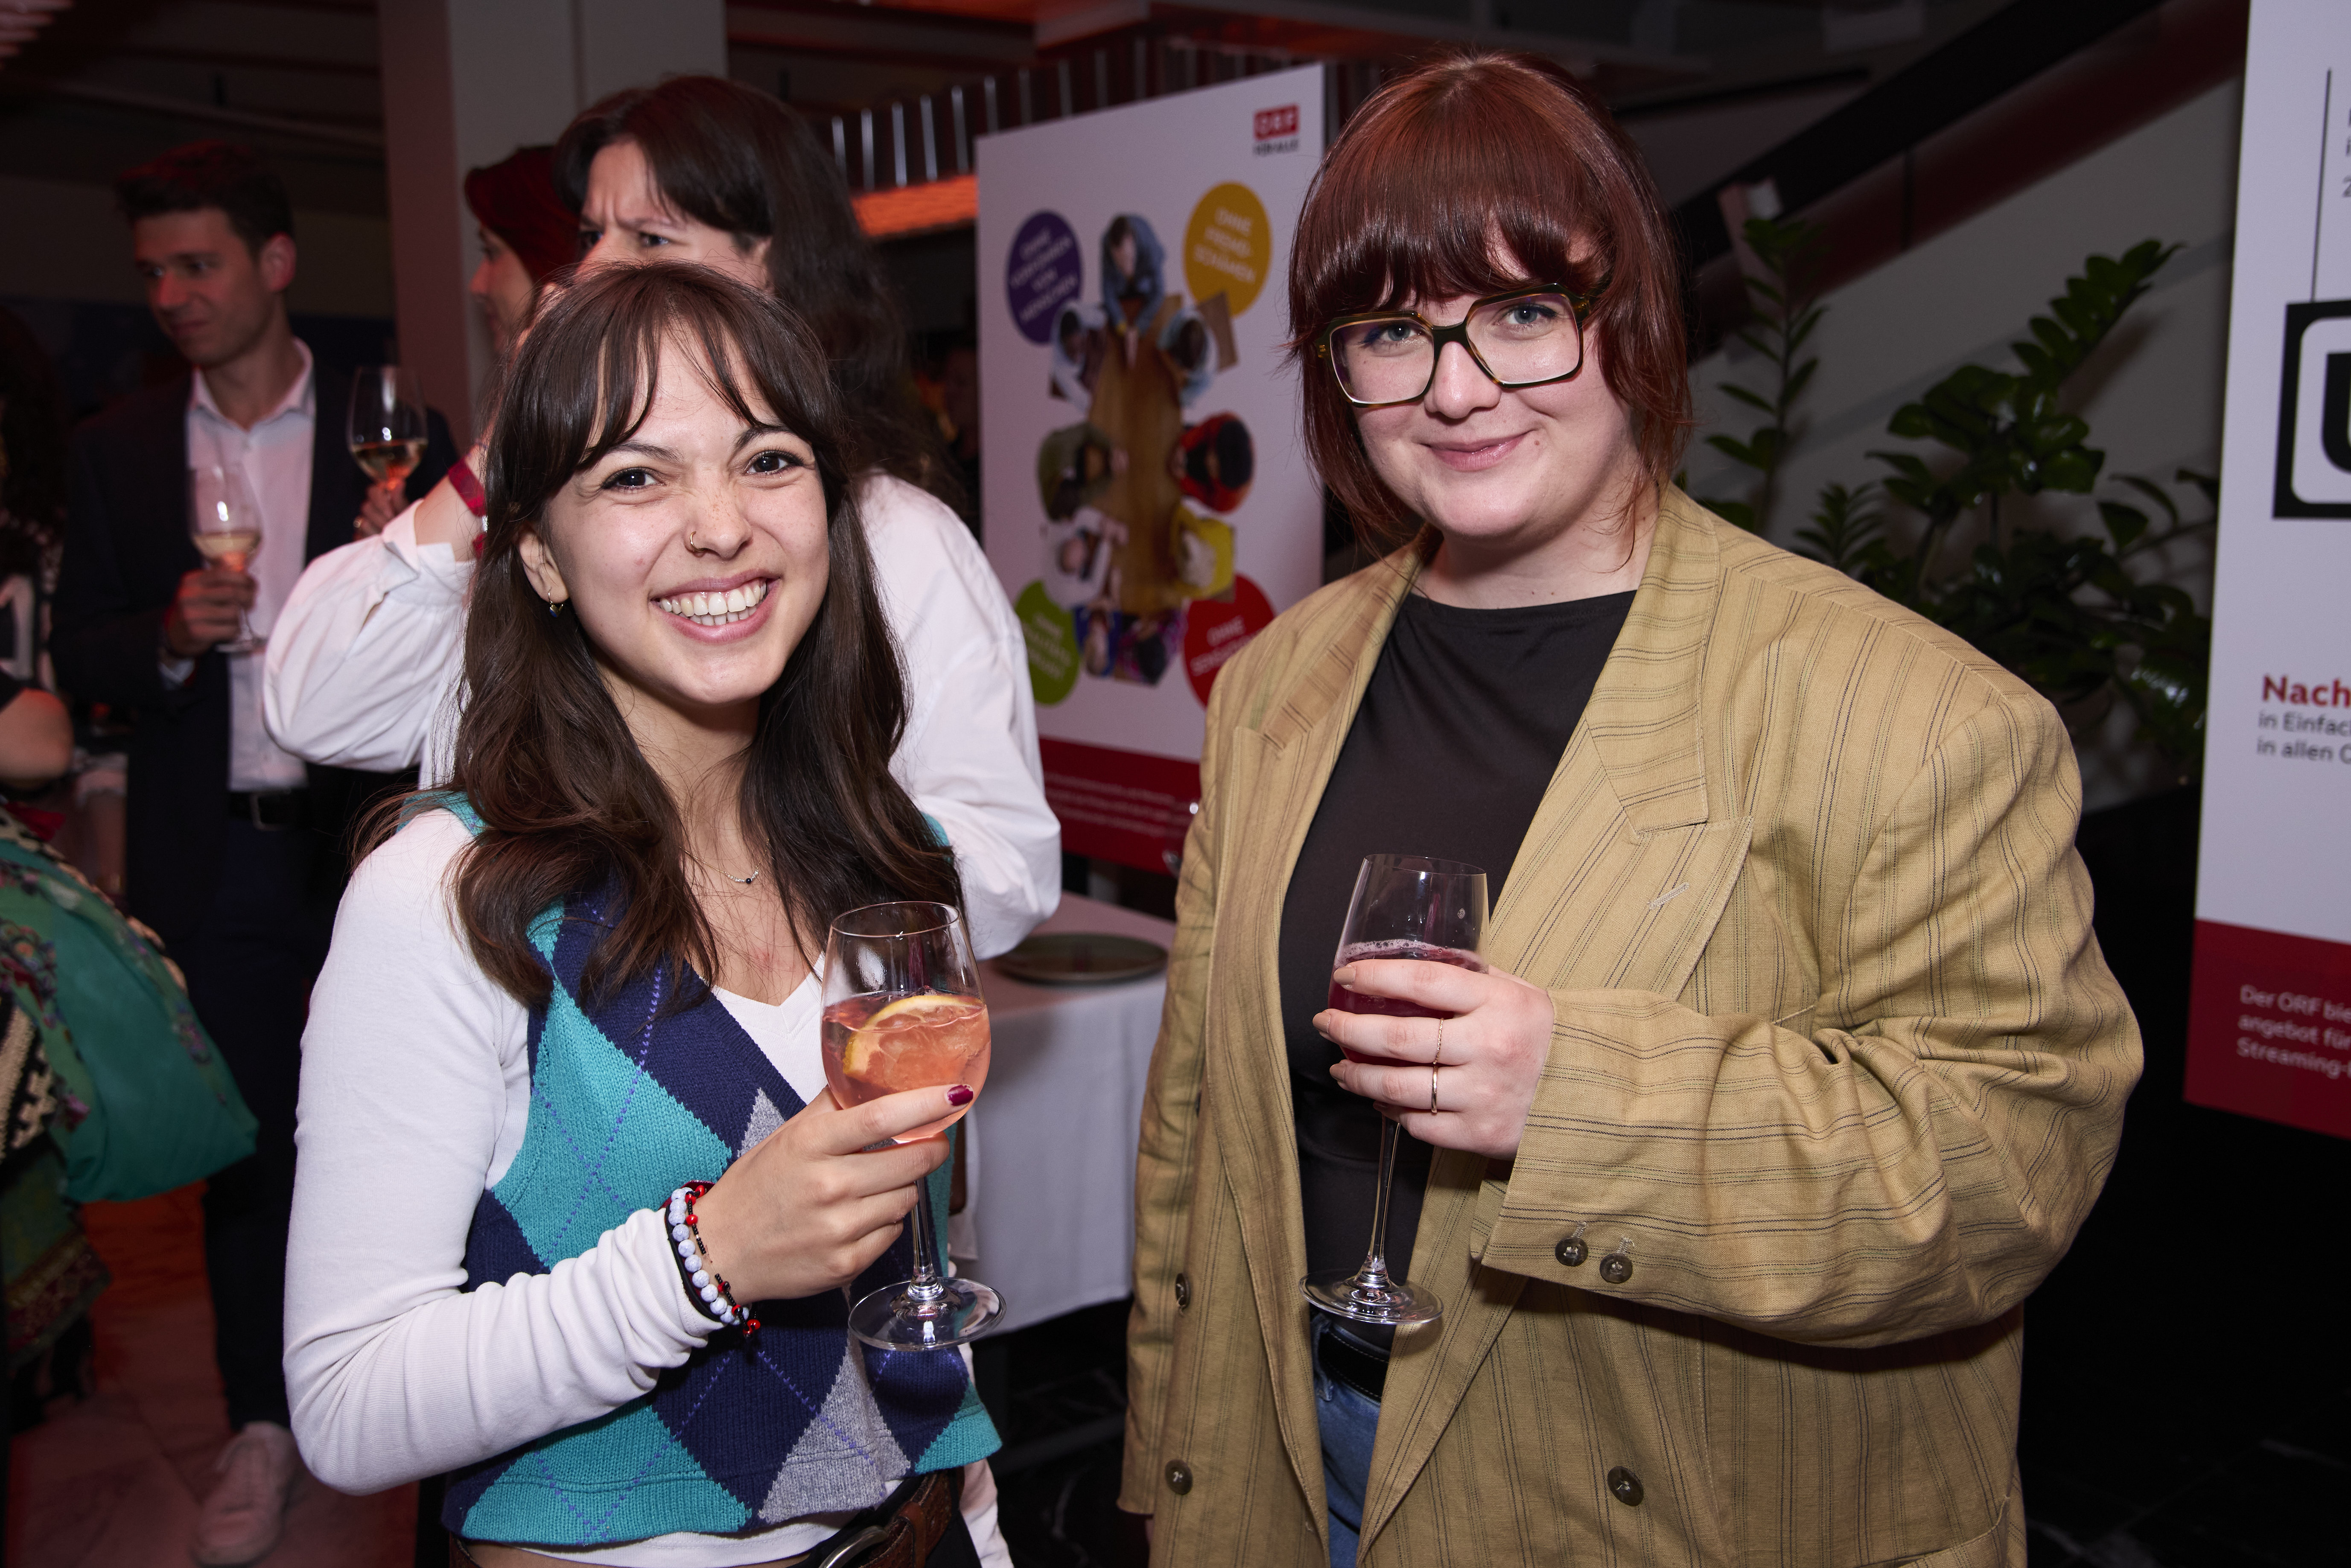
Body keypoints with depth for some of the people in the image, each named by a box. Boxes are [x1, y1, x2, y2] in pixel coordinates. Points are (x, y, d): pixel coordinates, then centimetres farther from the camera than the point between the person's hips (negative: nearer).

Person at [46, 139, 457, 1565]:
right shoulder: (118, 450, 7)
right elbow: (79, 657, 6)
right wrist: (169, 637, -12)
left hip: (369, 833, -2)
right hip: (215, 858, 2)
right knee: (246, 1138, 10)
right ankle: (265, 1423, 25)